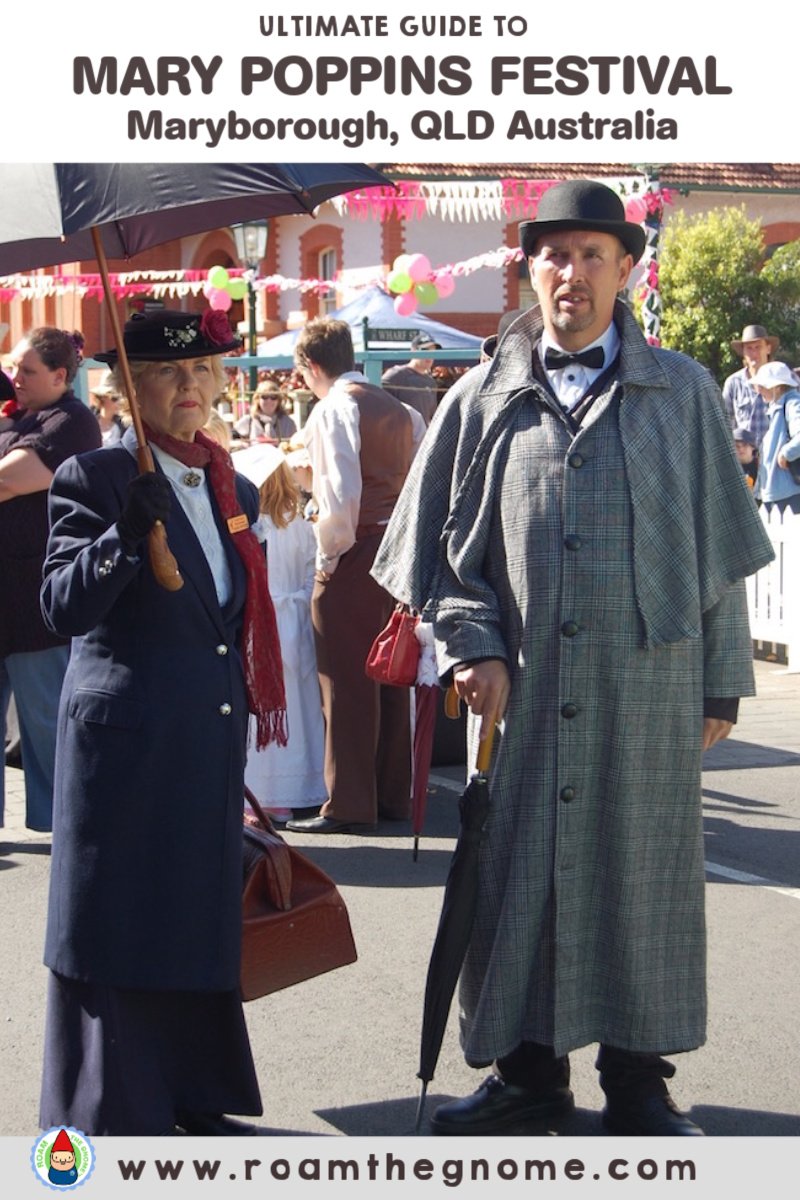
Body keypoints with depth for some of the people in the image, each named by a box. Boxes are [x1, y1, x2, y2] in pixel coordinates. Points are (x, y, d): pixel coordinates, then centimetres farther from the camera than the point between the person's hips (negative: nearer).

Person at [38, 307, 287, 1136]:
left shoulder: (234, 492, 13)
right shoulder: (93, 479, -7)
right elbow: (63, 610, -17)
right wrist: (127, 536, -30)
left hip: (210, 748, 6)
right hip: (126, 745, -6)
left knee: (200, 923, 13)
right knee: (115, 926, 1)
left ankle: (193, 1097, 25)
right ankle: (110, 1114, 12)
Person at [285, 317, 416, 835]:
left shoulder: (334, 408, -11)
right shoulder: (397, 409, 13)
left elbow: (341, 493, -20)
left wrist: (329, 553, -9)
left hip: (353, 557, -8)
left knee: (347, 682, -2)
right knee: (389, 676, 13)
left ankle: (349, 805, 1)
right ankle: (393, 796, 20)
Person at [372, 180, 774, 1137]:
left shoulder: (681, 395, 6)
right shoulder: (483, 401, 7)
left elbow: (718, 552, 6)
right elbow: (444, 545, 10)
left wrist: (721, 684, 3)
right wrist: (472, 646, -4)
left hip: (647, 683, -1)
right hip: (521, 687, 1)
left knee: (639, 875, 5)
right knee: (514, 875, 6)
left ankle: (637, 1078, 20)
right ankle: (529, 1068, 21)